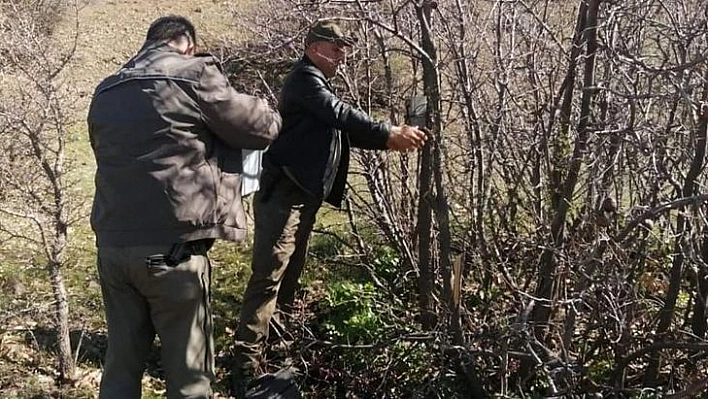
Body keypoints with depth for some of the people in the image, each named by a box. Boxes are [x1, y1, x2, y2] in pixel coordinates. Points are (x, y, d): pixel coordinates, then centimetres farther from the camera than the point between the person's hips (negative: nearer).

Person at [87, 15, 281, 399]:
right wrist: (269, 114, 25)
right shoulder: (194, 73, -4)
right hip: (171, 249, -6)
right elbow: (260, 129, 2)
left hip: (112, 246, 7)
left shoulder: (106, 91, 15)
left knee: (121, 365, 17)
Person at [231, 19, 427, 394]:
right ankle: (246, 363, -14)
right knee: (269, 275, -14)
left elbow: (343, 129, 18)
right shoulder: (305, 78, -8)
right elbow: (342, 114, -20)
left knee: (290, 273, 16)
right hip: (284, 191, -10)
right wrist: (390, 134, -17)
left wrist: (390, 138, 8)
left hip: (304, 194, 10)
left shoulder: (319, 84, 23)